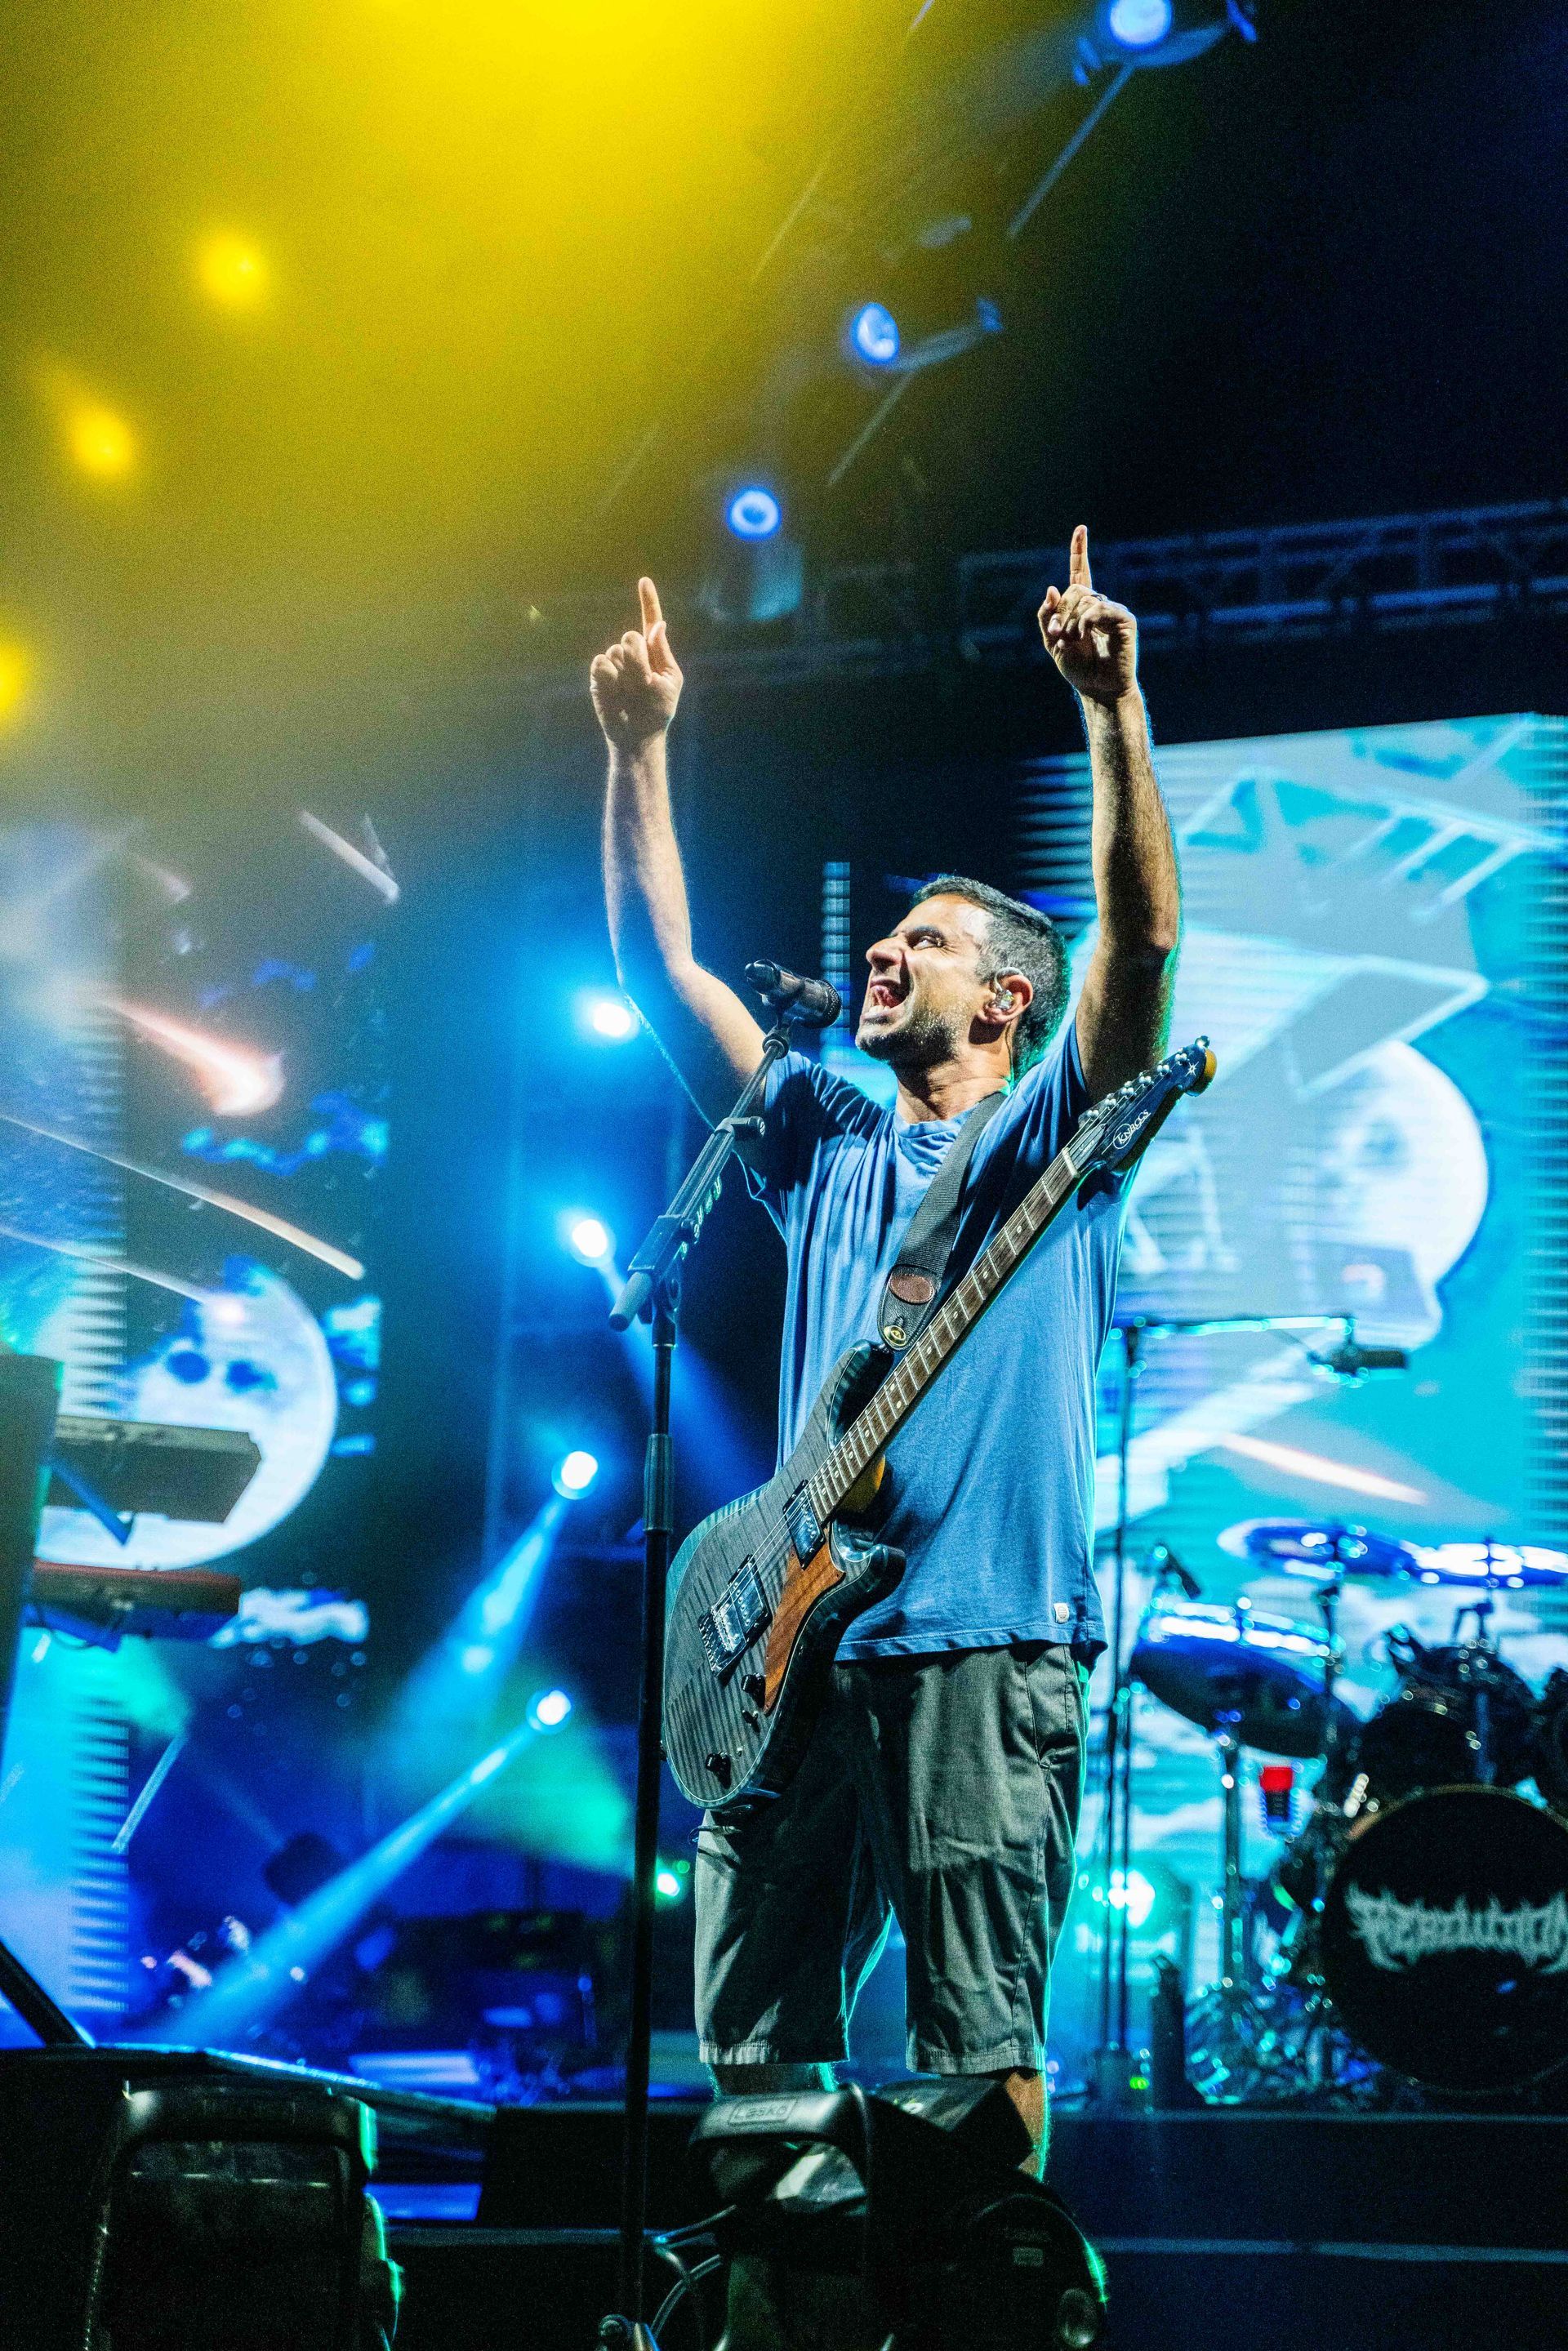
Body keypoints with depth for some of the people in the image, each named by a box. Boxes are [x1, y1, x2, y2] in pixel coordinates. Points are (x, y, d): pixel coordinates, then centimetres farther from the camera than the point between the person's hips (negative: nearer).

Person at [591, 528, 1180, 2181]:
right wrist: (637, 754, 8)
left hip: (985, 1636, -5)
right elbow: (658, 965, 17)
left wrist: (1113, 712, -19)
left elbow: (1143, 937, -9)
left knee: (980, 2043, -7)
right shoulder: (822, 1141, 21)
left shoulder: (1049, 1137, 7)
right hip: (800, 1635, 6)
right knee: (749, 2037, 5)